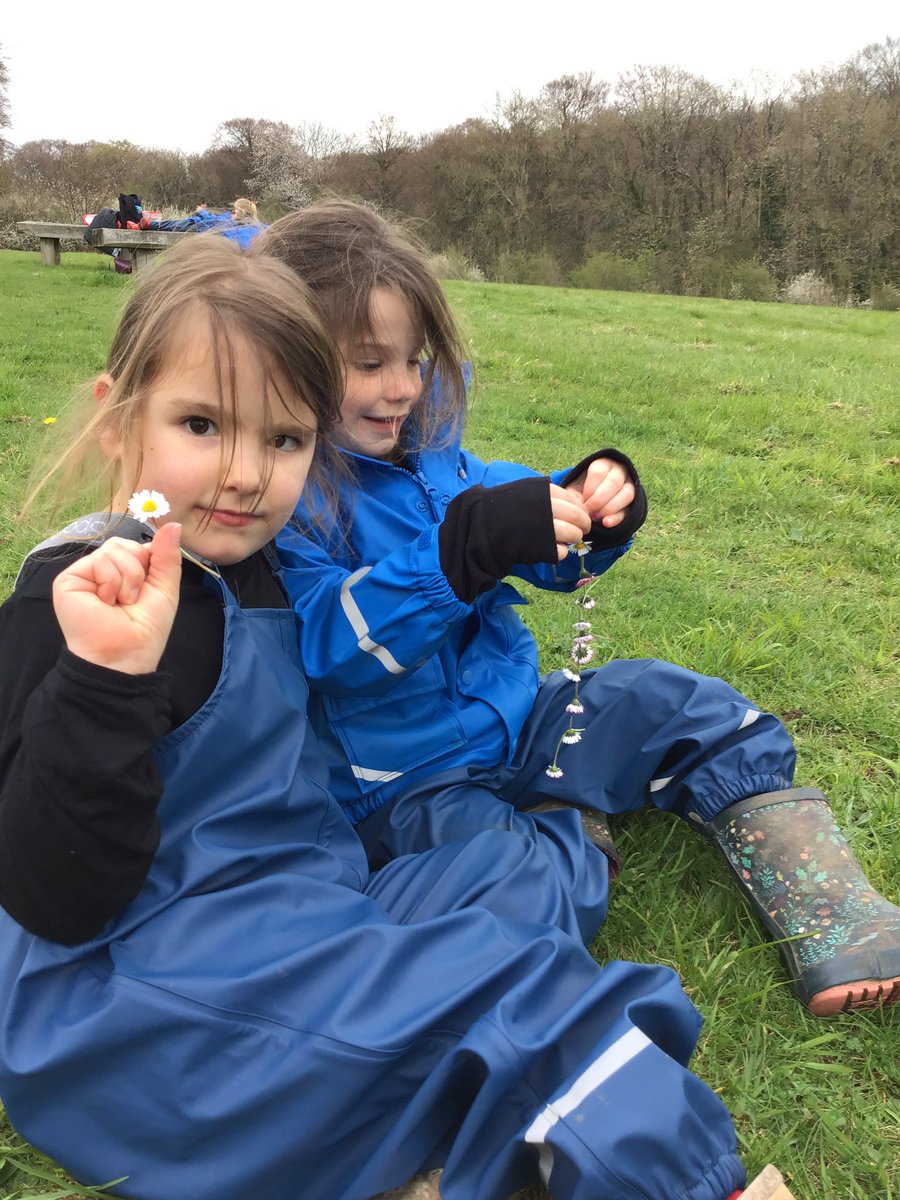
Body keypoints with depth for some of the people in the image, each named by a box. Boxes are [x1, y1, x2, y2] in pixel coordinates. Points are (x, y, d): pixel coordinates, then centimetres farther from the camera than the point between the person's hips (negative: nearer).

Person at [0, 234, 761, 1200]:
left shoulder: (254, 570, 8)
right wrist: (106, 677, -38)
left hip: (296, 911, 9)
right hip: (128, 984, -9)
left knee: (507, 870, 1)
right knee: (493, 974, -20)